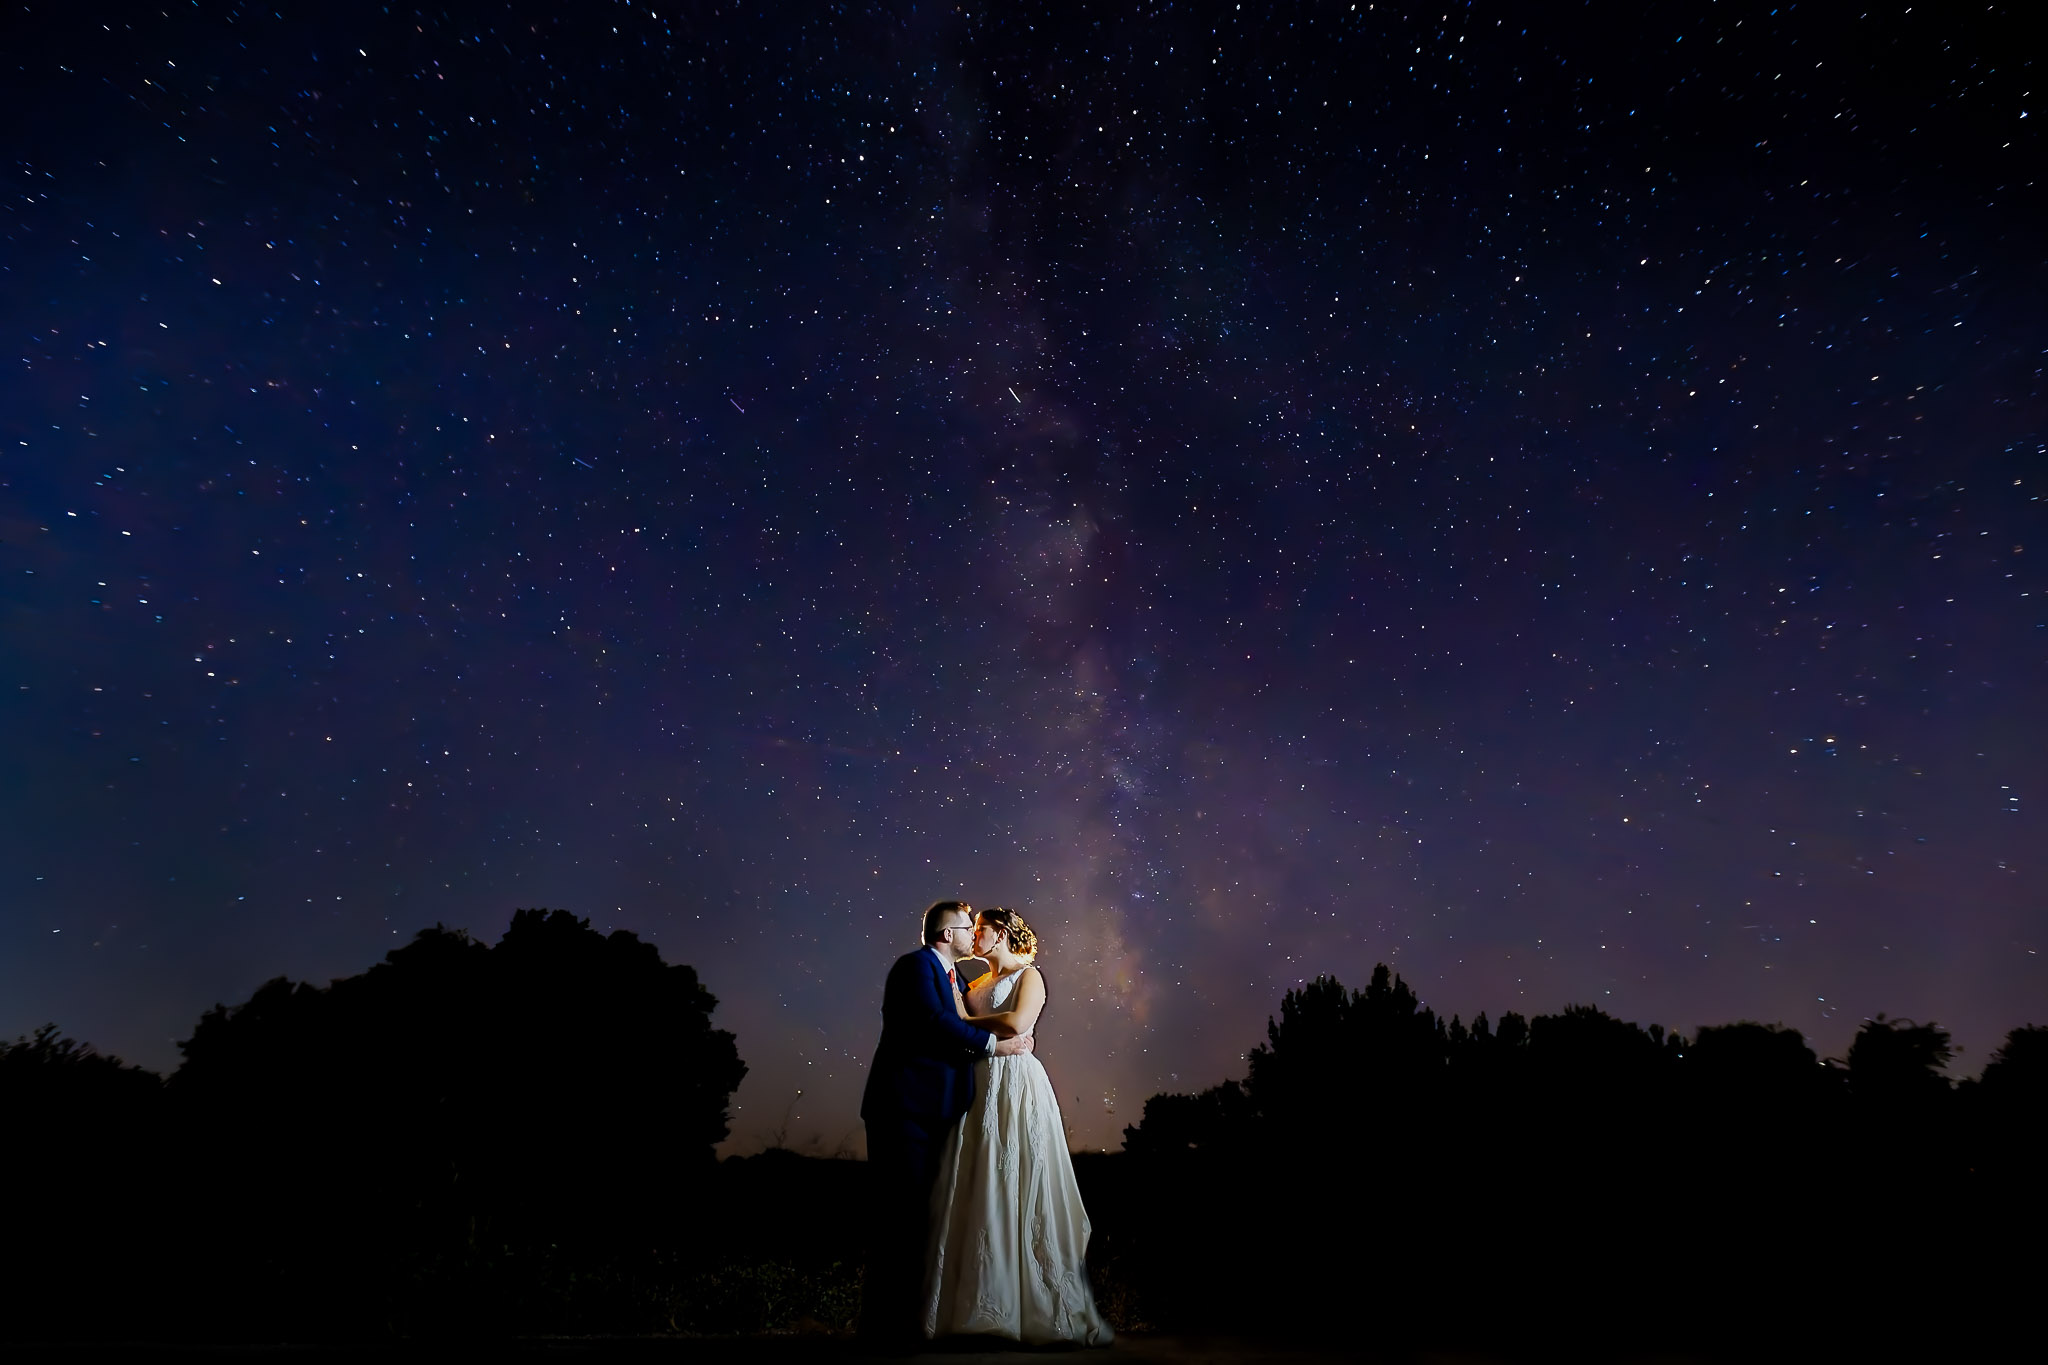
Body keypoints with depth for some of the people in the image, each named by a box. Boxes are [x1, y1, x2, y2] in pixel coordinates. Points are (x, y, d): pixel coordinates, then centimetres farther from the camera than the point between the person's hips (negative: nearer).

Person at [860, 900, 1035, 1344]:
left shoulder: (958, 980, 22)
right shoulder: (916, 965, -8)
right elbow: (933, 1020, -21)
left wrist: (1015, 1039, 1)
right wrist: (993, 1044, -15)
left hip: (935, 1112, 9)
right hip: (905, 1107, -9)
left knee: (920, 1213, 10)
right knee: (899, 1211, -6)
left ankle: (909, 1315, 16)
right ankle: (883, 1323, 0)